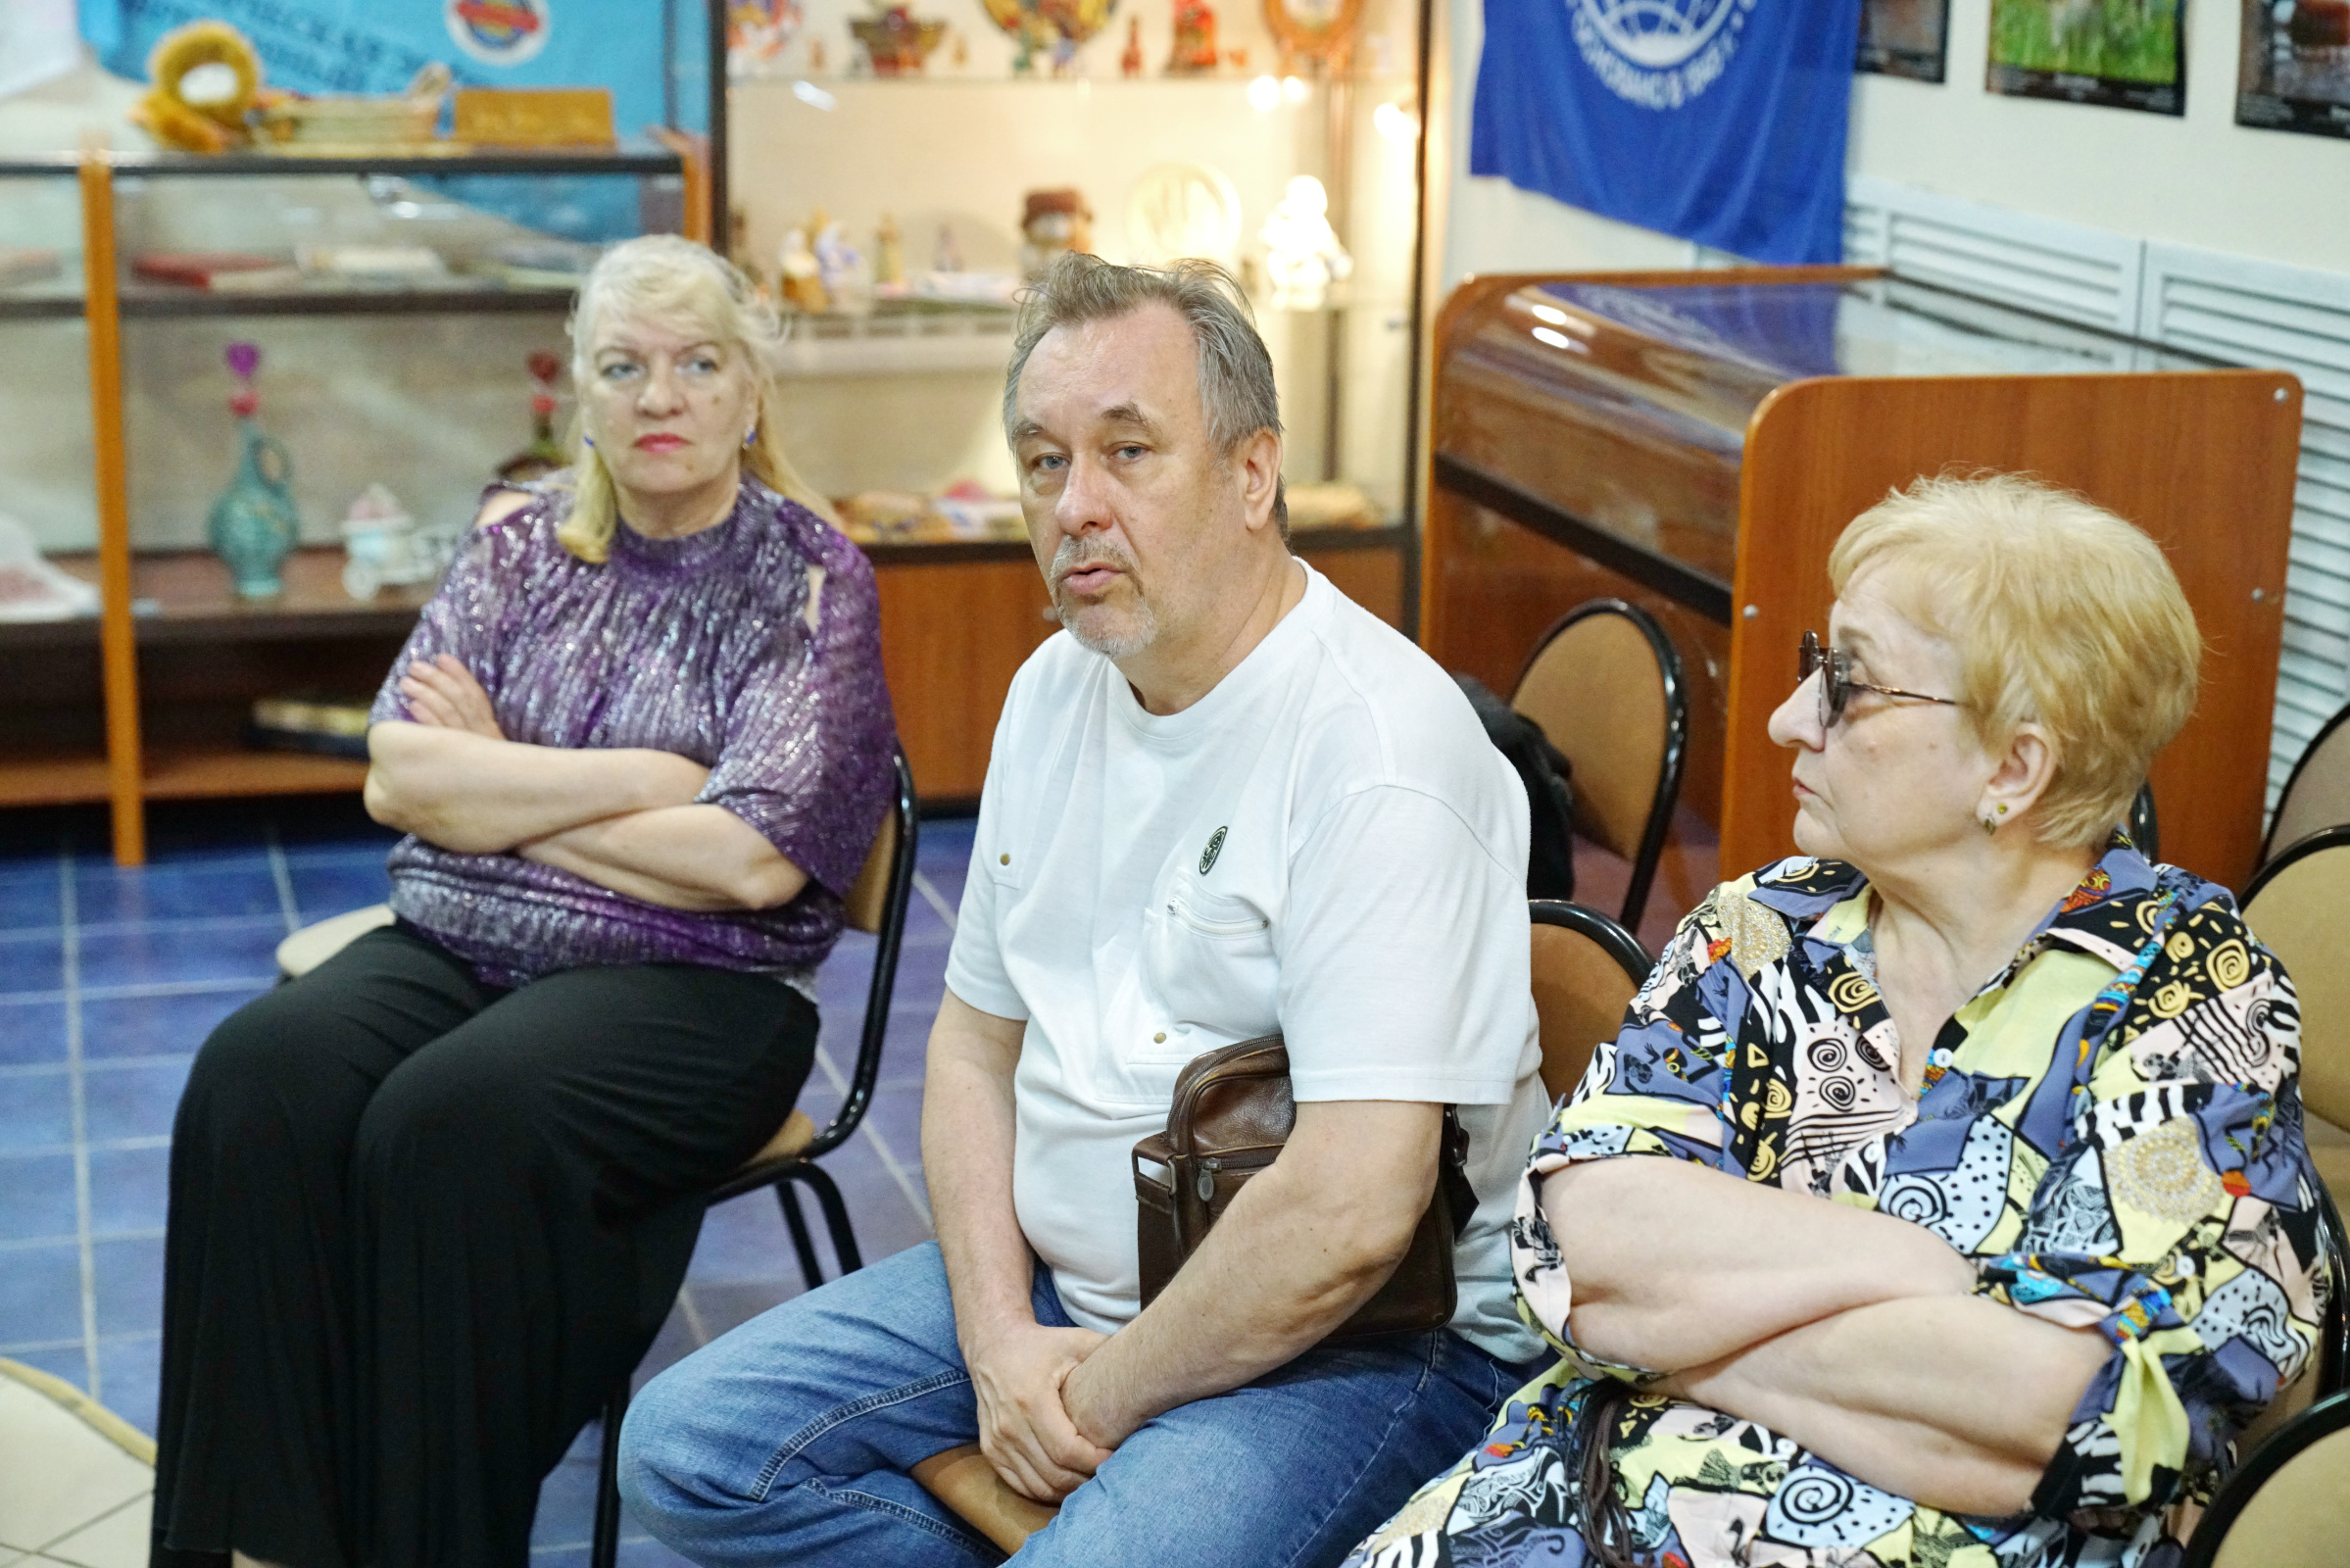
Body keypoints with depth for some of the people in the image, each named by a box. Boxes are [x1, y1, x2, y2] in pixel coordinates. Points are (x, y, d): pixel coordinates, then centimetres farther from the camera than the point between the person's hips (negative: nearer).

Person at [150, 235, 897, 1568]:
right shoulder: (524, 542, 12)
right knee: (257, 1077, -25)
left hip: (688, 982, -4)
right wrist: (643, 774, -9)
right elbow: (398, 775, 1)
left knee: (452, 1121, -33)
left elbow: (752, 860, -13)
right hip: (458, 946, 5)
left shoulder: (812, 580, -1)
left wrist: (496, 790, -4)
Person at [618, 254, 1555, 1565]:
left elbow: (1350, 1213, -28)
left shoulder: (1375, 743, -21)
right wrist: (998, 1336, -2)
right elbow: (977, 1040, 14)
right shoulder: (1058, 686, 7)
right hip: (1058, 1278, 9)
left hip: (1362, 1339, -8)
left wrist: (1103, 1400, -15)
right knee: (686, 1452, 1)